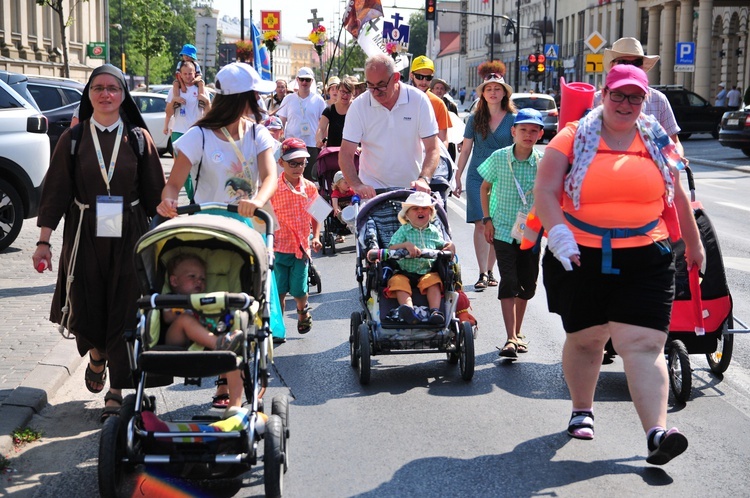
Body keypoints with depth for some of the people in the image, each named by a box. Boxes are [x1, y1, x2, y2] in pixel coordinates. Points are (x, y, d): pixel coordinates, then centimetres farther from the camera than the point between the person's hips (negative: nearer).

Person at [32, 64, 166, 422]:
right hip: (85, 237, 1)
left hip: (128, 238, -1)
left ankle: (116, 391, 9)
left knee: (123, 313, 0)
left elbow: (155, 192, 4)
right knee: (86, 310, 5)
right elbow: (56, 191, 2)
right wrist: (44, 241, -2)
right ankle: (97, 356, 39)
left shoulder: (138, 138, 1)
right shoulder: (73, 139, 2)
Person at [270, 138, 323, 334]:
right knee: (279, 291, 0)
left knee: (299, 291, 1)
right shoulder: (274, 189, -8)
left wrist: (316, 237, 2)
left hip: (301, 247, 2)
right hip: (279, 247, -2)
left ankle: (303, 311, 33)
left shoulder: (310, 188, 2)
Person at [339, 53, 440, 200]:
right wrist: (357, 185, -22)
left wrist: (423, 179, -22)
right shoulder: (358, 106, -3)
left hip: (412, 188, 1)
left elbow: (432, 149, -4)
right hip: (371, 190, -1)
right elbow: (346, 154, -4)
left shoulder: (419, 100, -3)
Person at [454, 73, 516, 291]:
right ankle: (482, 273, -10)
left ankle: (490, 271, 15)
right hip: (477, 177, 0)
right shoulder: (475, 119, 6)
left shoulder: (512, 119, 3)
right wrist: (458, 177, 7)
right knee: (481, 224, -9)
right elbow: (466, 150, 10)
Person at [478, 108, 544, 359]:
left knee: (527, 284, 9)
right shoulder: (499, 158, -6)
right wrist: (487, 219, 0)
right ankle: (511, 338, -11)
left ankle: (517, 333, 25)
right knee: (509, 282, -10)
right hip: (503, 229, -2)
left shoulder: (544, 162, -4)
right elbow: (485, 188, 7)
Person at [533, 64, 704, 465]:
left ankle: (657, 433, -16)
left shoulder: (657, 140, 10)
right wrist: (558, 233, -21)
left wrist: (693, 244, 26)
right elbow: (545, 192, -6)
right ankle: (582, 410, 35)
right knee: (584, 338, 13)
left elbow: (678, 196, 20)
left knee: (643, 344, -10)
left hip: (644, 260, 1)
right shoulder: (572, 138, 1)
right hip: (580, 259, 0)